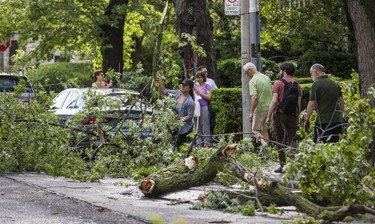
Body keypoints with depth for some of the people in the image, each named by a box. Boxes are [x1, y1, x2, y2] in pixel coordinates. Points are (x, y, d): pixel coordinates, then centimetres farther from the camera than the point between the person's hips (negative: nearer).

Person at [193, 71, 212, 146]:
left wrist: (199, 93, -13)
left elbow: (208, 97, -6)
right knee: (197, 126, 5)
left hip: (204, 107, -5)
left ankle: (206, 143, -4)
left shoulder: (207, 86, 3)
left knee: (205, 126, -5)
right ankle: (198, 143, 8)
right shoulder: (195, 86, 16)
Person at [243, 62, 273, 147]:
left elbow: (254, 97, -22)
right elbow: (272, 92, 16)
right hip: (269, 108, 7)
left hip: (260, 109, -7)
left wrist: (251, 113, -17)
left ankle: (264, 144, -17)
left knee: (255, 130, 2)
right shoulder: (267, 77, 10)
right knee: (265, 130, 15)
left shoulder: (253, 81, -14)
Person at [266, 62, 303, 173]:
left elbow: (274, 101, -10)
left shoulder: (278, 83, -5)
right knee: (292, 140, 3)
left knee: (280, 140, 6)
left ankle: (282, 165, 6)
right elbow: (299, 104, 5)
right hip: (293, 115, 3)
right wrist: (297, 117, 13)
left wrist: (268, 117, -7)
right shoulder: (297, 85, 7)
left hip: (280, 114, -3)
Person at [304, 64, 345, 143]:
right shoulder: (334, 83, 12)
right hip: (337, 121, 7)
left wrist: (307, 119, -2)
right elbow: (342, 102, 18)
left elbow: (311, 104, -11)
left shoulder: (317, 84, -9)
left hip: (323, 122, -7)